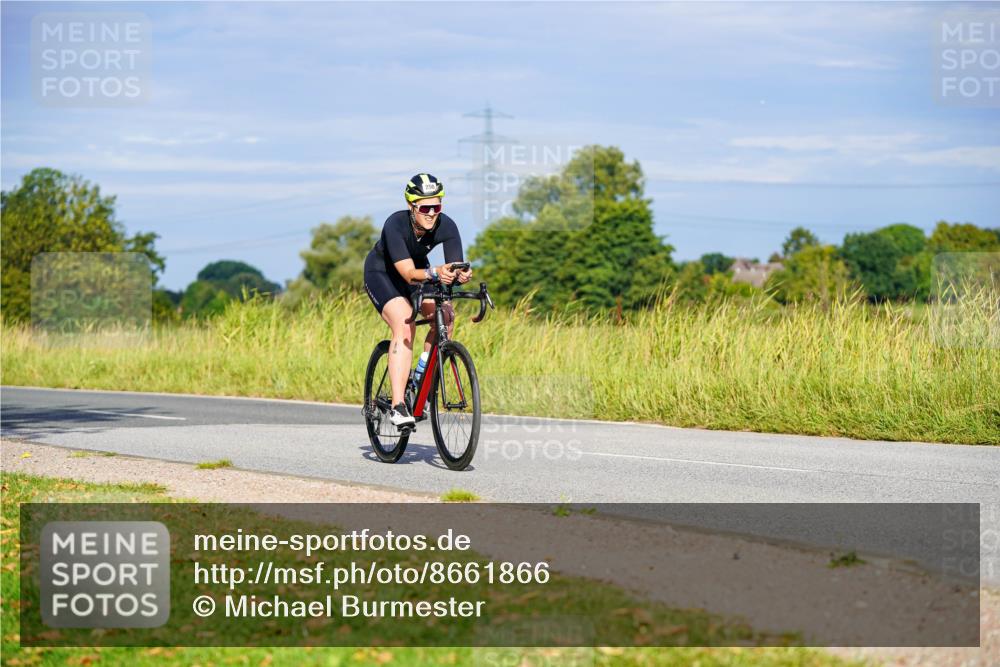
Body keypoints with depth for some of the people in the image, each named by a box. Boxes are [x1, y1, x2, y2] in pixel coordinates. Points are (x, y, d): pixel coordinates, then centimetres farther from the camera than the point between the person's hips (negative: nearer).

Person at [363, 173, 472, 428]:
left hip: (419, 272, 5)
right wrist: (434, 272, -59)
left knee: (445, 315, -21)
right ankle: (398, 405, -32)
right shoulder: (395, 224, -34)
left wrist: (462, 274, -51)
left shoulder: (446, 226, -24)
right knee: (404, 325, -28)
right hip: (381, 273, -5)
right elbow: (409, 273, -41)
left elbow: (455, 269, -28)